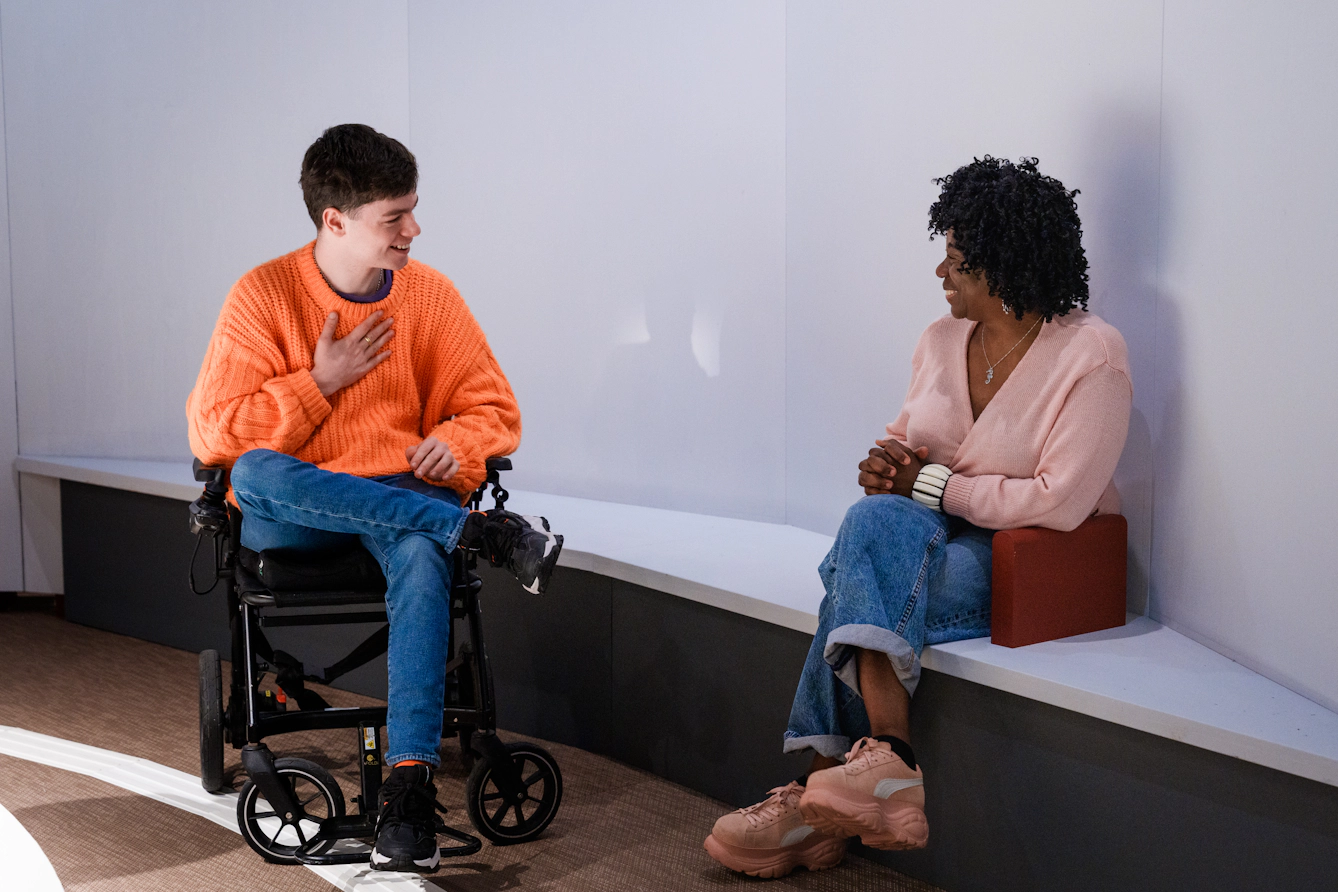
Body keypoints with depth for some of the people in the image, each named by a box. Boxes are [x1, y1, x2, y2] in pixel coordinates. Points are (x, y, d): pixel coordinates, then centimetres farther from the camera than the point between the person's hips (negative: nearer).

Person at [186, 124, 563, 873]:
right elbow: (215, 434, -7)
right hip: (289, 514, -1)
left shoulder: (429, 293, 5)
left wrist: (456, 442, -13)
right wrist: (321, 381, -12)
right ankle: (481, 533, -34)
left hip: (401, 497, 1)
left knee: (421, 555, -36)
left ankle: (410, 784, -41)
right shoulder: (265, 294, -3)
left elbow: (493, 408, 10)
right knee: (257, 473, -37)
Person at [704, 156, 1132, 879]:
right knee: (873, 519, -29)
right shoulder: (941, 340, 10)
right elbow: (904, 444, 20)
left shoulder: (1091, 354, -12)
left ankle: (820, 799, -26)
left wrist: (929, 484, -14)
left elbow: (1057, 504, -20)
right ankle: (886, 761, -33)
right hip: (924, 542, 6)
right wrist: (885, 466, -6)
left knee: (859, 595, -29)